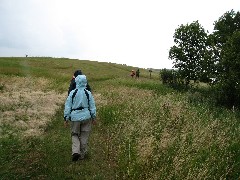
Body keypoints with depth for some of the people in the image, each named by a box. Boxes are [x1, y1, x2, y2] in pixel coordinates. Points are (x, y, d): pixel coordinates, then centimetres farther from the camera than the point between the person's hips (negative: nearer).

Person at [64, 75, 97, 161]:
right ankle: (82, 154, 23)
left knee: (75, 135, 16)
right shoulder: (88, 93, -5)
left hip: (75, 117, -1)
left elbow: (67, 106, -4)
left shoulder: (72, 93, -7)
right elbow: (92, 106, 2)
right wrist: (93, 117, 13)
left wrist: (66, 118, 4)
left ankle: (75, 151, -2)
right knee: (84, 136, 13)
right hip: (86, 117, 1)